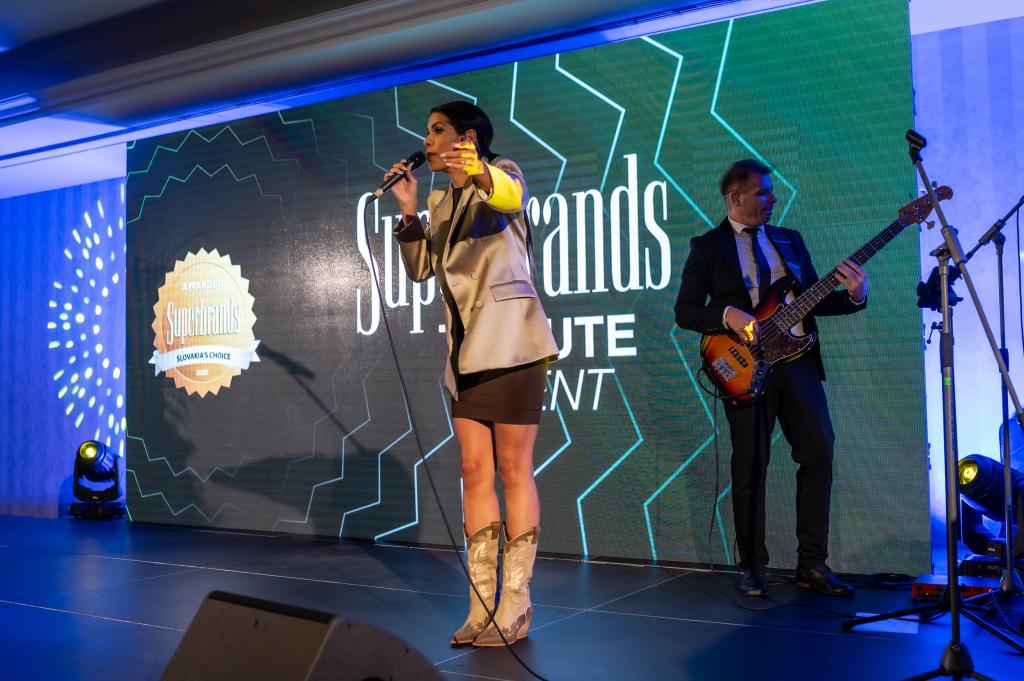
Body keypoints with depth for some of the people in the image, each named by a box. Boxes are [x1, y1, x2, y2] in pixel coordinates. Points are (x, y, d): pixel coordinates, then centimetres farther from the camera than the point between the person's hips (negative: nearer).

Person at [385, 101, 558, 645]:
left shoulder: (503, 173, -1)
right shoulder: (443, 201, 19)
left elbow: (512, 196, -27)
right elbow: (421, 268, 14)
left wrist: (480, 177, -49)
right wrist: (409, 211, 1)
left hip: (508, 341, -7)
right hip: (466, 349, 7)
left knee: (513, 471, -4)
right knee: (474, 472, 4)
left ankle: (514, 605, 2)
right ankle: (482, 603, 9)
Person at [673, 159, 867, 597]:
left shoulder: (789, 240, 17)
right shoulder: (707, 247, 4)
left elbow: (814, 300, 15)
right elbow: (685, 310, -1)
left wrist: (852, 297, -3)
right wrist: (727, 315, -17)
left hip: (797, 359, 4)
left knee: (819, 452, -3)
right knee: (751, 465, -2)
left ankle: (812, 564, 7)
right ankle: (751, 567, 11)